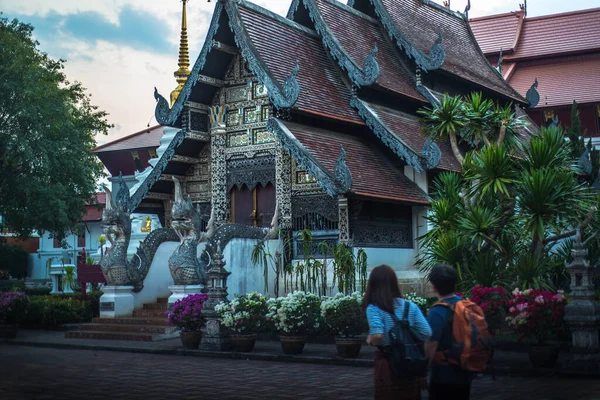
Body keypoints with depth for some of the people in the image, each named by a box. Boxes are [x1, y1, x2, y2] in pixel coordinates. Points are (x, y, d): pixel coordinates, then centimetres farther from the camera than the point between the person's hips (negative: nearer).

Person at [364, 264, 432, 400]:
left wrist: (371, 340, -4)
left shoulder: (374, 308, -10)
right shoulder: (411, 306, 1)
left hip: (387, 364, -3)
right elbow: (427, 334, -4)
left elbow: (377, 335, -25)